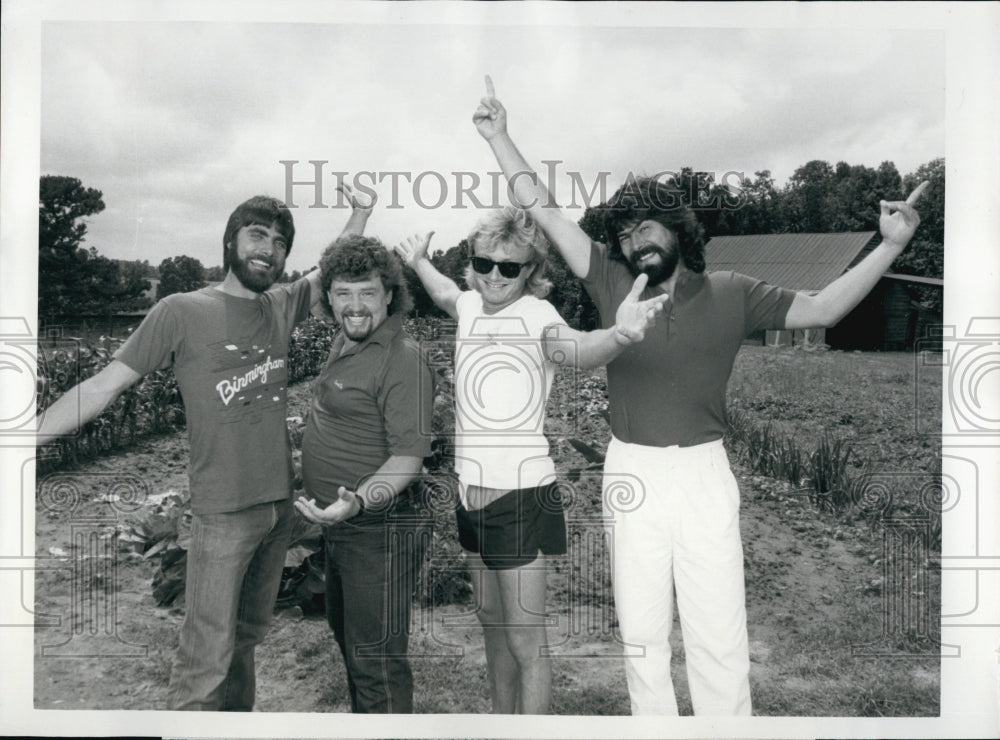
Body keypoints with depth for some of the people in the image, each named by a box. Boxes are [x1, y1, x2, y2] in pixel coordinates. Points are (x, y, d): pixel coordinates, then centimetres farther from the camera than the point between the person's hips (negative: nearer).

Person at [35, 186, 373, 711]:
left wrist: (360, 213, 11)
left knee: (247, 637, 19)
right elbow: (104, 386, -5)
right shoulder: (181, 312, -7)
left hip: (281, 505, 5)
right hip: (223, 512, -5)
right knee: (207, 661, -3)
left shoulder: (282, 306, 6)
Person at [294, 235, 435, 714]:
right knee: (346, 634, 27)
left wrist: (357, 502, -39)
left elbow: (407, 458, -26)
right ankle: (362, 719, 47)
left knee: (376, 657, -1)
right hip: (340, 523, 10)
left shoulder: (402, 361, -22)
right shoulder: (345, 343, 6)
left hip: (379, 527, -10)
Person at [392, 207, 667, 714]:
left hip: (521, 495, -7)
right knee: (492, 623, 21)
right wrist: (418, 261, 39)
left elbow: (579, 350, -39)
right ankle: (501, 721, 38)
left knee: (526, 640, 1)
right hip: (472, 490, 7)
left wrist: (619, 334, -58)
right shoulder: (472, 306, 3)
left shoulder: (536, 314, -16)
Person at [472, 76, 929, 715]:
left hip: (704, 474, -1)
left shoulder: (730, 294, 2)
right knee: (641, 631, 11)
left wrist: (891, 246, -11)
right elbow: (545, 211, 3)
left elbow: (822, 309, -1)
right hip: (632, 473, 1)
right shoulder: (612, 285, 2)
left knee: (720, 638, 1)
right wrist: (499, 137, 3)